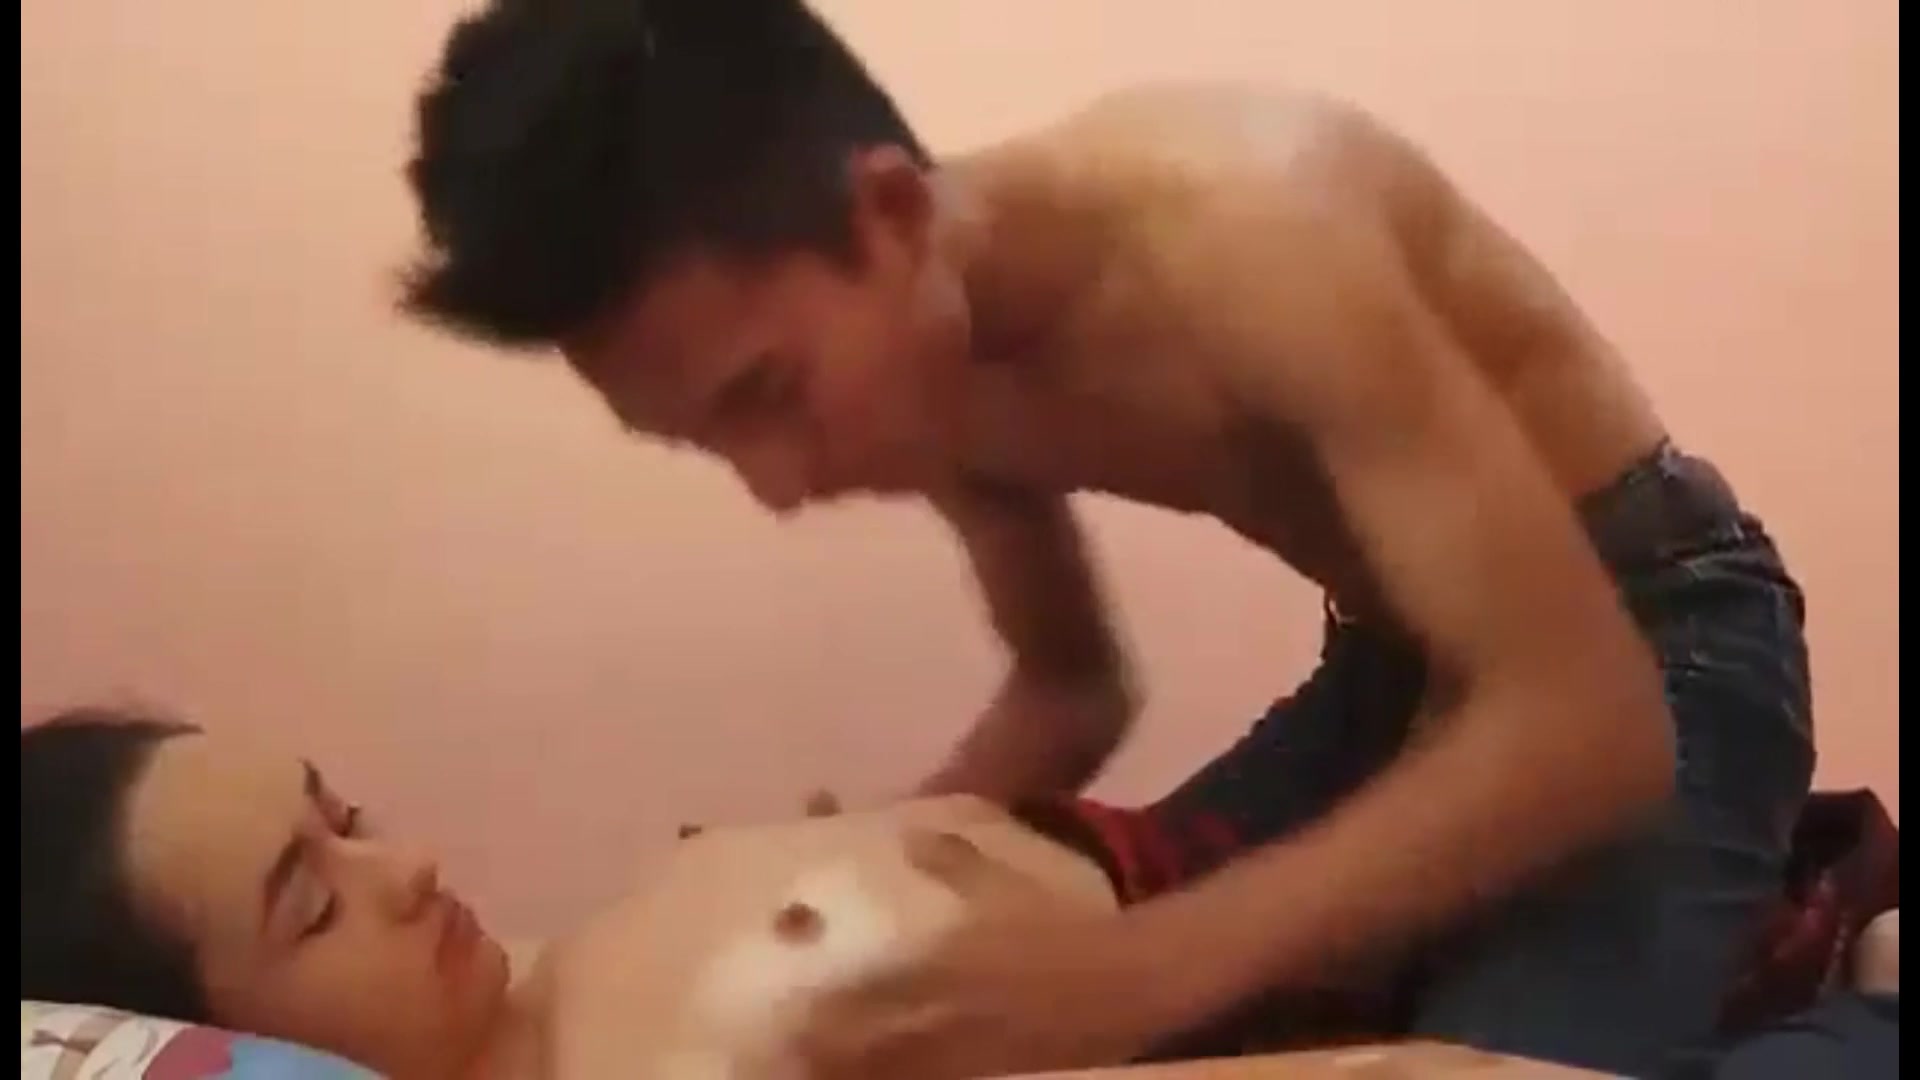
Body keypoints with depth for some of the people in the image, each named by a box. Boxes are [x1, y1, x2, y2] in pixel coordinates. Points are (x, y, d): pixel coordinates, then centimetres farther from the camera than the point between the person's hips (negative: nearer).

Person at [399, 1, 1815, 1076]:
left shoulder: (1235, 236, -33)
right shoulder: (939, 363, -8)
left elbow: (1589, 726, -34)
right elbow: (1071, 688, 8)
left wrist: (1144, 965, -42)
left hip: (1658, 638, -6)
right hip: (1403, 655, 7)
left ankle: (1768, 914, 3)